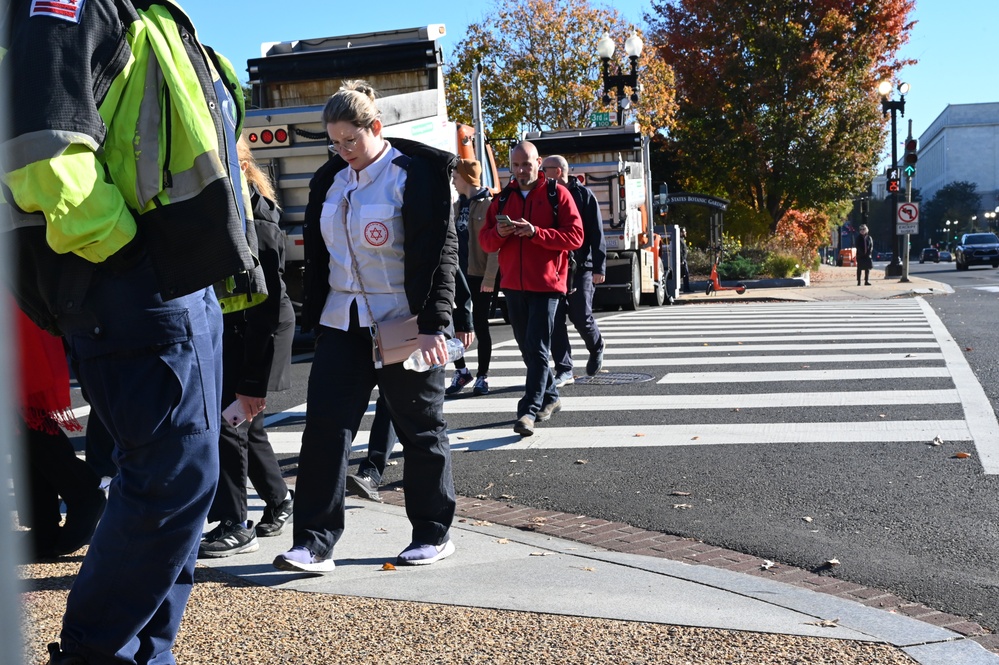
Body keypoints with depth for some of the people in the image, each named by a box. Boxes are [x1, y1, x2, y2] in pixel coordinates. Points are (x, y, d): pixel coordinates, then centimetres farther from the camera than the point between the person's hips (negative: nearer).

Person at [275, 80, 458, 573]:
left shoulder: (415, 173, -8)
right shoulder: (330, 180, 11)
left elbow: (439, 249, -13)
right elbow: (317, 255, 17)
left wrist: (434, 324, -19)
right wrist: (315, 320, 14)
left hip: (405, 324, -5)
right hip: (343, 324, 6)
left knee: (420, 429, 6)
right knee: (324, 426, -4)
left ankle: (434, 534, 21)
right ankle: (314, 542, 2)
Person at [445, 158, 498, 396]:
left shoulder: (488, 204, -7)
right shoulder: (457, 205, 14)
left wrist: (490, 277, -19)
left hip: (479, 276, -6)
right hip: (458, 274, 6)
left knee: (480, 325, 3)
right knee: (451, 322, 3)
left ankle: (482, 376, 14)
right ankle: (461, 371, 20)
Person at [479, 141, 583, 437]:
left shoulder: (557, 193, 0)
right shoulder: (503, 198, 13)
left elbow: (575, 236, -9)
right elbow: (485, 240, 11)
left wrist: (535, 232, -19)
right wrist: (498, 233, -12)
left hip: (545, 283, -5)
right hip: (513, 284, 5)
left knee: (537, 348, -9)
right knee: (527, 347, 12)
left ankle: (529, 410, -9)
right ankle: (550, 398, 28)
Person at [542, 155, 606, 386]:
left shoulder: (583, 194, -1)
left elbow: (597, 234, -5)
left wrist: (599, 267, -12)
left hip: (580, 266, -4)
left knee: (581, 317, -3)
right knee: (555, 320, -2)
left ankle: (596, 347, 29)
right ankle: (564, 370, 4)